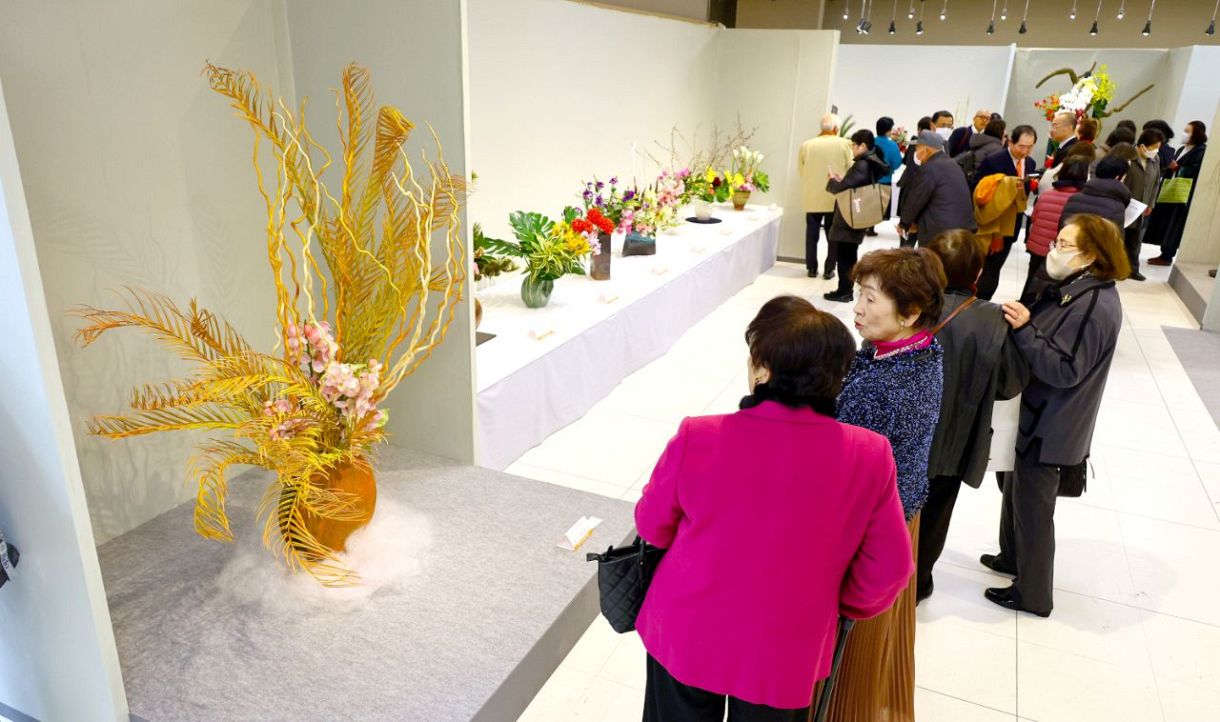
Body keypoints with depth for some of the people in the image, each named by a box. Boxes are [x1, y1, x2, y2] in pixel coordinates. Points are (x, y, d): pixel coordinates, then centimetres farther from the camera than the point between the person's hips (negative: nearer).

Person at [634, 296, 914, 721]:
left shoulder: (698, 438, -25)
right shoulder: (869, 456, -22)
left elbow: (653, 526, -8)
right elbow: (888, 569, -9)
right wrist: (843, 607, 12)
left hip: (686, 638, -1)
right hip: (786, 653, 1)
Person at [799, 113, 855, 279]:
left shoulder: (806, 145, -5)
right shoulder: (845, 144, -9)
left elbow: (800, 170, 3)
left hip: (812, 198, 1)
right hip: (836, 198, -1)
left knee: (812, 234, 12)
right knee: (833, 236, 10)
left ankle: (811, 268, 15)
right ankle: (829, 269, 12)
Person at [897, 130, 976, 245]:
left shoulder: (930, 168, -12)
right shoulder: (950, 164, 18)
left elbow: (916, 199, -7)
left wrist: (903, 223, 8)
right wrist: (915, 221, 18)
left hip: (942, 230, -9)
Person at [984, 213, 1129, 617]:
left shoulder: (1095, 306, -26)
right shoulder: (1075, 289, 5)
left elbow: (1063, 369, -27)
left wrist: (1024, 330, -32)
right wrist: (1020, 321, -5)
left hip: (1050, 428, -10)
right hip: (1036, 415, 10)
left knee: (1032, 505, 5)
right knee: (1016, 488, 25)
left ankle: (1033, 594, 23)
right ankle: (1013, 557, 46)